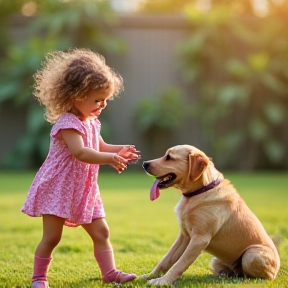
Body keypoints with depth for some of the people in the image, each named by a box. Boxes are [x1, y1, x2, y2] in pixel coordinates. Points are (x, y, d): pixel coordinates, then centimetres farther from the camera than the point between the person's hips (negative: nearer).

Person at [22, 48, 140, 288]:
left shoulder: (92, 122, 9)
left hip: (84, 191, 9)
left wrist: (119, 151, 2)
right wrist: (109, 158, -39)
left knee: (101, 232, 6)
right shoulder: (68, 124, -22)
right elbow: (80, 152, -34)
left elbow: (100, 147, 20)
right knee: (52, 237, -4)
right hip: (58, 188, -9)